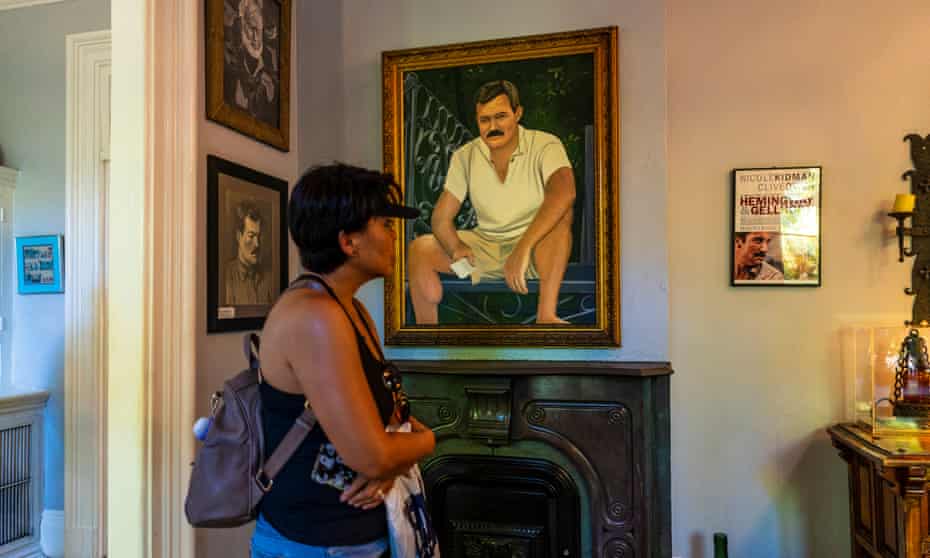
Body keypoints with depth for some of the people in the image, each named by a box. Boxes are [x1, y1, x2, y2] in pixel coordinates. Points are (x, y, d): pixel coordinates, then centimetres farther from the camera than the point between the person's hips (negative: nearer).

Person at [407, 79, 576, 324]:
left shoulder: (545, 146, -14)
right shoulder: (464, 157, -2)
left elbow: (564, 193, -35)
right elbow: (441, 218, -3)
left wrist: (522, 250, -44)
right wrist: (457, 248, -27)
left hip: (537, 249, -3)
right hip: (485, 245, 3)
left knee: (560, 213, -34)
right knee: (419, 249, -16)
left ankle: (546, 314, -38)